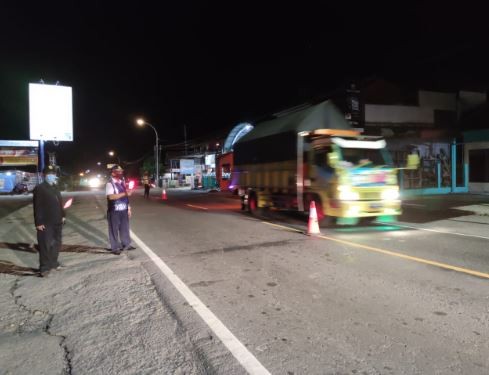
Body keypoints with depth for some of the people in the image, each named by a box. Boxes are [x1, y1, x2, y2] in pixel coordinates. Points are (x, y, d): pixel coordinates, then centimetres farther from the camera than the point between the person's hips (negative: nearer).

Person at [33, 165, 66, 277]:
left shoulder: (55, 188, 15)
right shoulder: (39, 188, -9)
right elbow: (37, 207, -14)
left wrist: (62, 216, 14)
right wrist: (38, 222, -18)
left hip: (57, 222, 8)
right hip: (45, 223, -8)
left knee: (56, 243, 14)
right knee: (45, 245, -5)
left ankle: (53, 263, 27)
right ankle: (44, 267, 1)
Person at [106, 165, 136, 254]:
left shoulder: (122, 183, 11)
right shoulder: (110, 184, -12)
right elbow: (111, 196, -26)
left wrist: (128, 208, 12)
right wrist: (125, 193, -29)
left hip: (123, 210, 7)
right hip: (114, 211, -7)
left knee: (125, 228, 14)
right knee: (114, 229, 3)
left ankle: (126, 244, 27)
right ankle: (115, 248, 13)